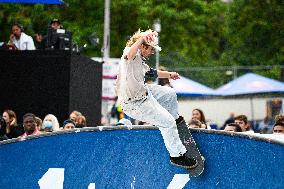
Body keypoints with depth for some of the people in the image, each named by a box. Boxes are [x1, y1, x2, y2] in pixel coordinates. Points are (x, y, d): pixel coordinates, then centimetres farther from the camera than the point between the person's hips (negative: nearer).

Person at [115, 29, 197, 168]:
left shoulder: (140, 59, 9)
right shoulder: (132, 51, -22)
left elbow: (150, 72, 28)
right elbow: (129, 55, -49)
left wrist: (169, 74, 36)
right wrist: (142, 38, -65)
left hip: (143, 92, 10)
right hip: (135, 103, -10)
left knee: (170, 93, 26)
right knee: (167, 123, -7)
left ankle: (174, 118, 52)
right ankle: (177, 155, 4)